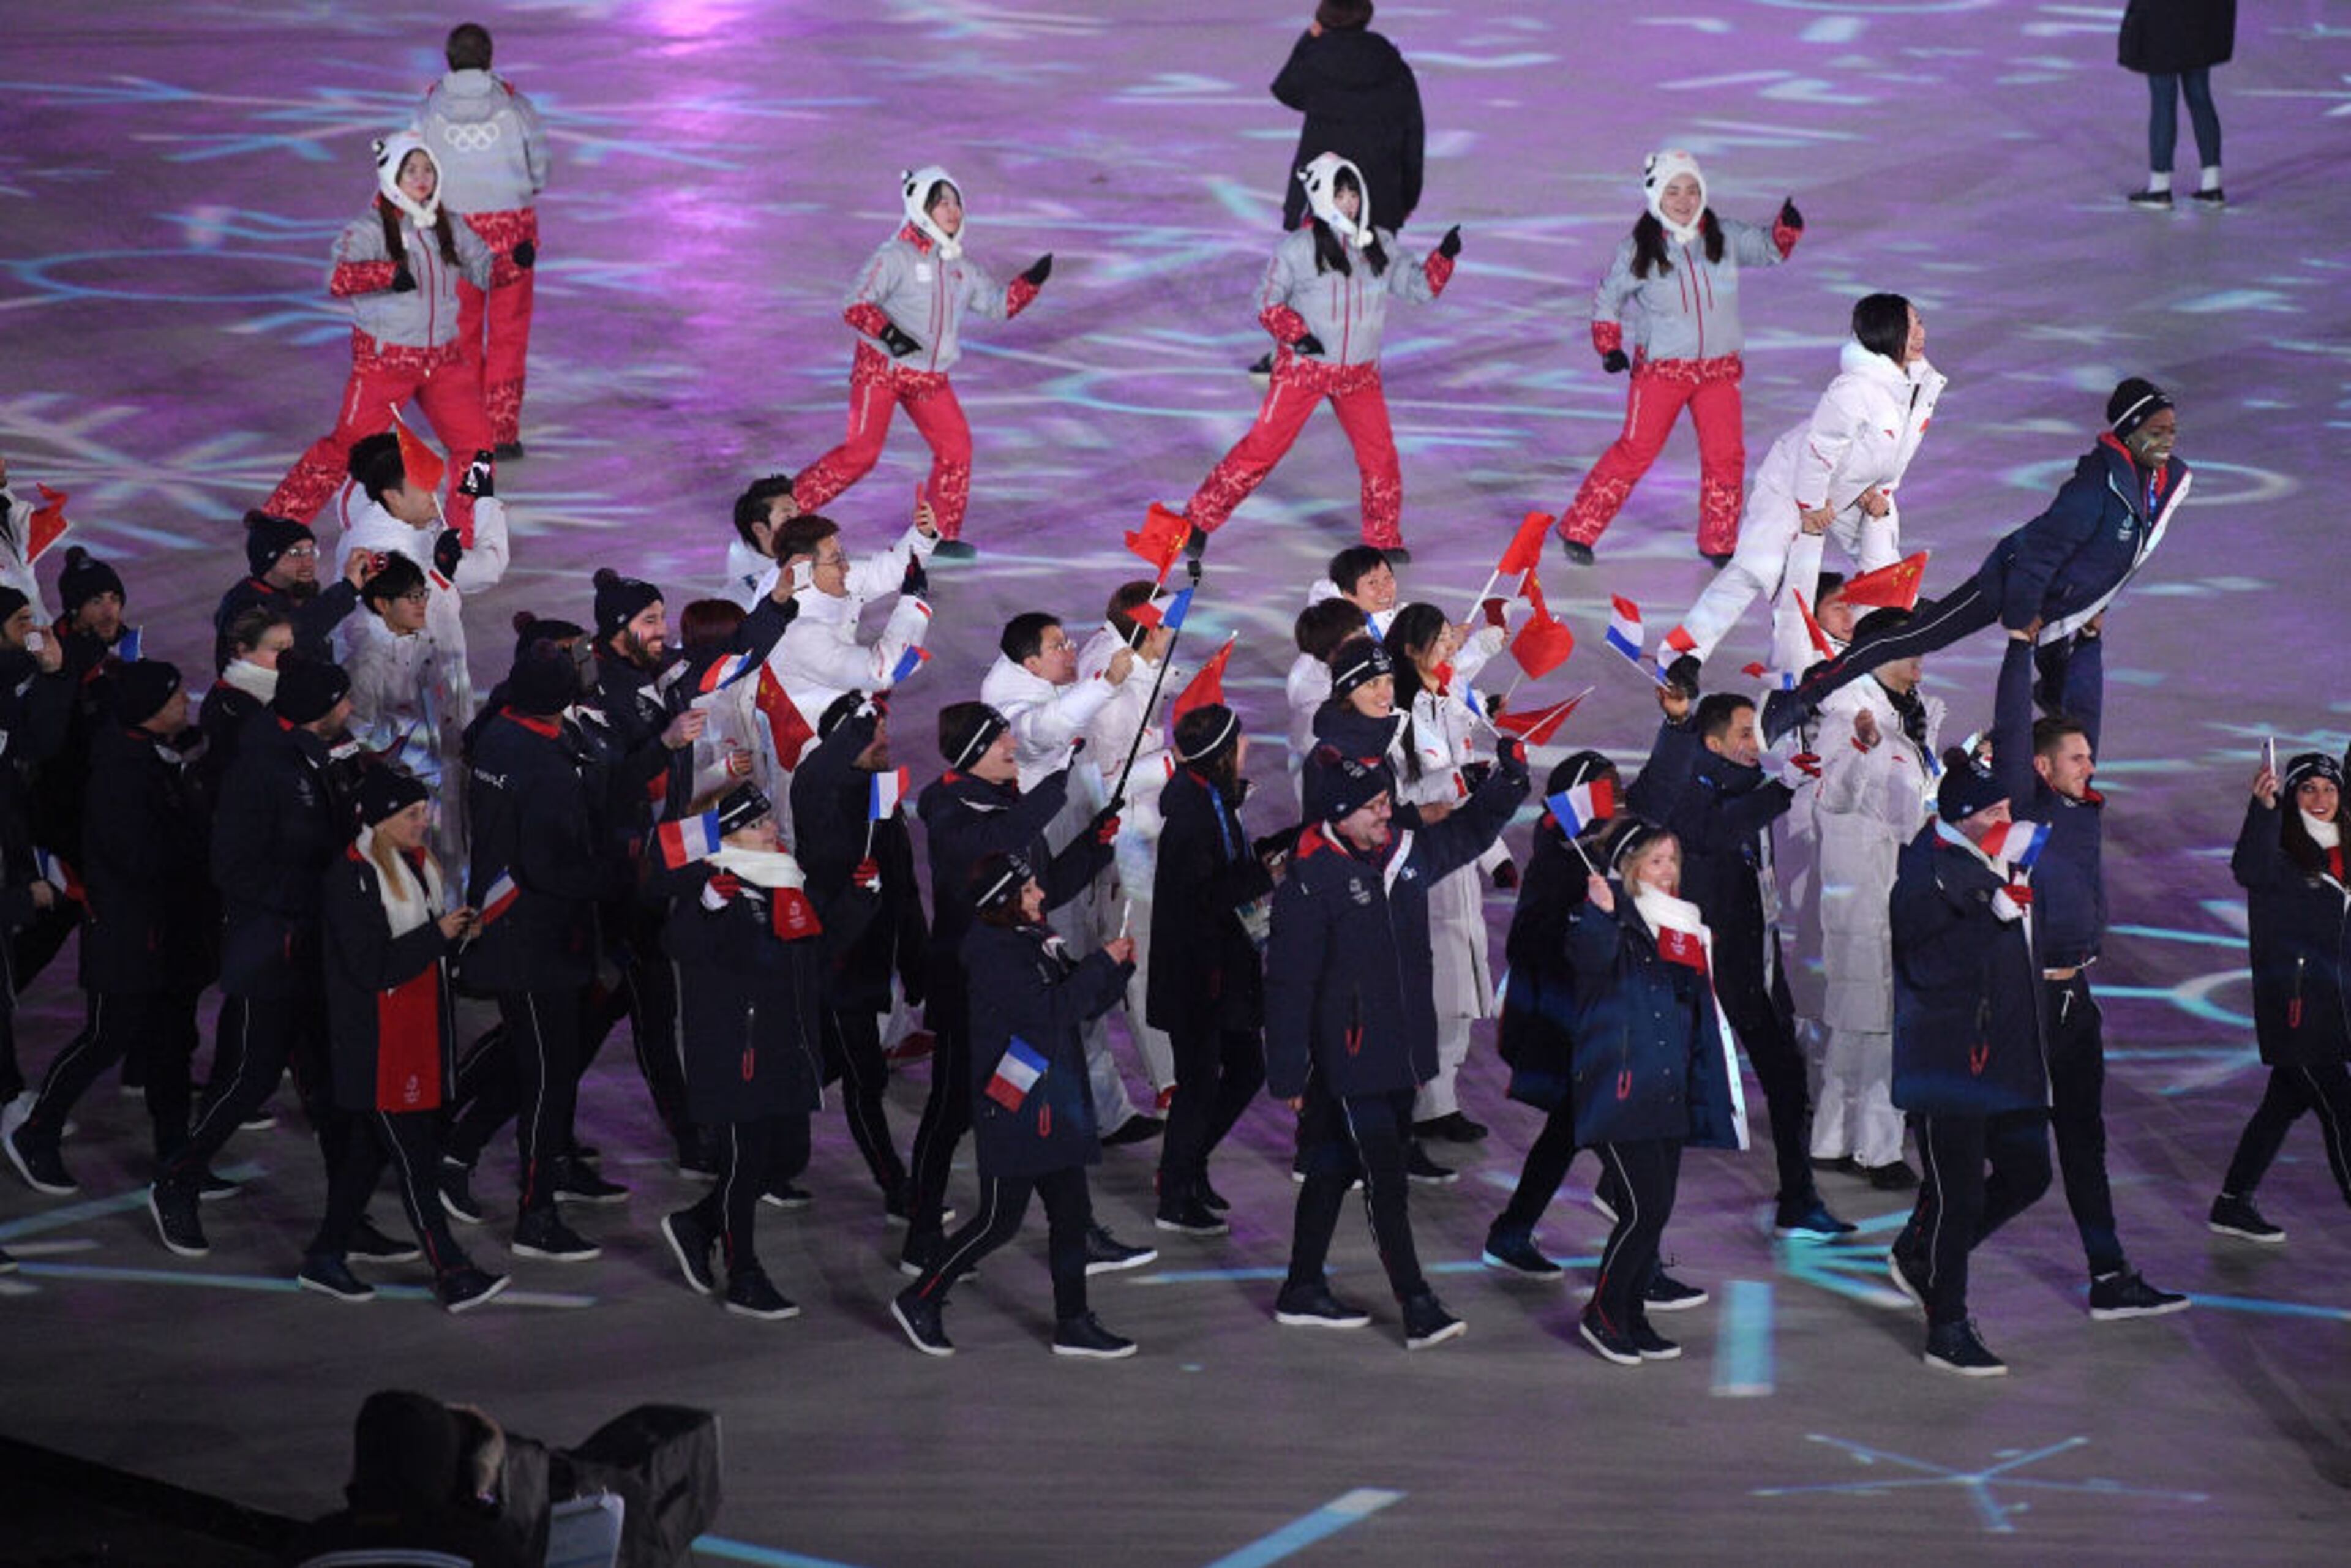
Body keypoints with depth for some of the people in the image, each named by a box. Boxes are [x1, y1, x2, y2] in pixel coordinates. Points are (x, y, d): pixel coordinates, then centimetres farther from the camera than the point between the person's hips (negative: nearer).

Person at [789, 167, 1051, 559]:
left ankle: (941, 533, 12)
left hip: (930, 378, 7)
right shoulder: (896, 256, -12)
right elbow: (856, 305, -17)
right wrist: (887, 333, -33)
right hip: (881, 367, -7)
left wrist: (1031, 281, 4)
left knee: (956, 446, -1)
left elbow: (998, 303, 19)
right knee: (862, 452, -12)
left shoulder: (959, 266, 11)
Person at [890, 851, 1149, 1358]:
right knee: (1000, 1221, -3)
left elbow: (1087, 1005, 16)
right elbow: (1051, 1011, -24)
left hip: (1057, 1102, 9)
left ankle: (1074, 1324, 14)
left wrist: (1119, 965, 0)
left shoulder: (1039, 940, 12)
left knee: (1072, 1213, 8)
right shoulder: (994, 954, -16)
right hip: (1013, 1108, -9)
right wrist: (1101, 963, -17)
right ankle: (921, 1301, 10)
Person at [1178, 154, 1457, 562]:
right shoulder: (1297, 248, -8)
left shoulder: (1380, 245, 5)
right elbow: (1268, 303, -6)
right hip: (1303, 365, -4)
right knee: (1265, 445, -5)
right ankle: (1200, 518, 4)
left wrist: (1443, 256, -9)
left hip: (1360, 373, 4)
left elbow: (1420, 285, 8)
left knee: (1379, 452, -1)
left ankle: (1384, 539, 18)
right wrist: (1297, 334, -21)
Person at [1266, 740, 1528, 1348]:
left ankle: (1303, 1290, 26)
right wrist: (1288, 1075, -12)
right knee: (1387, 1183, -8)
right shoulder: (1309, 883, -15)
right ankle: (1418, 1308, -9)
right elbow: (1289, 985, -13)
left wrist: (1509, 775, 4)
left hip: (1403, 1053, 7)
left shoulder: (1407, 853, 5)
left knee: (1333, 1171, 16)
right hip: (1348, 1062, -7)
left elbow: (1470, 830, 23)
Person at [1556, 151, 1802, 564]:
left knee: (1726, 454, 0)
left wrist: (1787, 228, -12)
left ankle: (1719, 542, 17)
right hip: (1661, 368, -3)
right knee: (1636, 450, -4)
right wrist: (1609, 347, -3)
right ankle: (1579, 528, 7)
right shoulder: (1639, 250, -6)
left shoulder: (1723, 236, -1)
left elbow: (1767, 249, 9)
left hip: (1719, 368, 3)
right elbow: (1607, 297, 6)